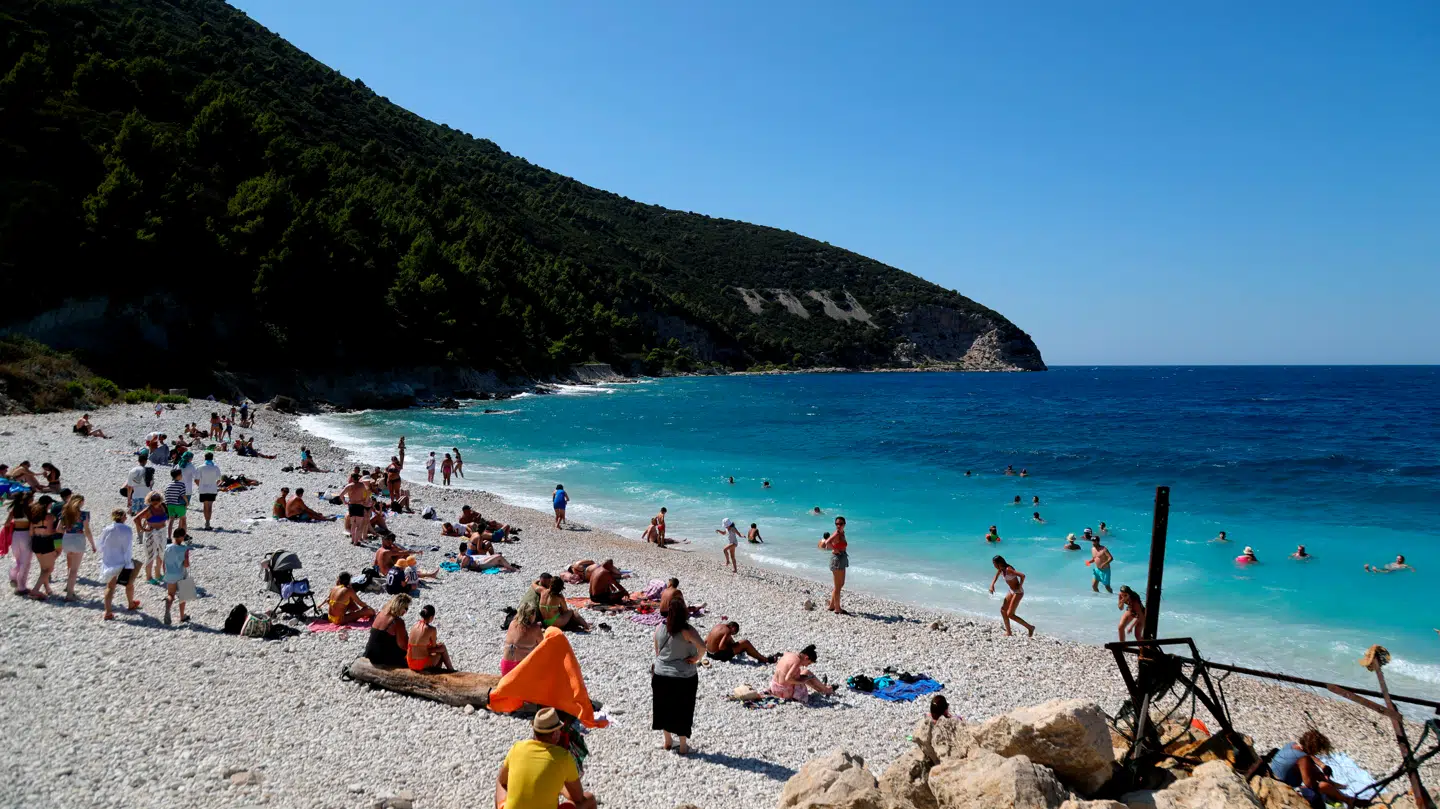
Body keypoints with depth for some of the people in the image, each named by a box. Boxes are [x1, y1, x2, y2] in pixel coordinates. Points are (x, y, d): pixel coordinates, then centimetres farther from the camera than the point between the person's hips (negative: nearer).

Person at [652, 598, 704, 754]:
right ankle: (683, 746, 23)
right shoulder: (687, 630, -19)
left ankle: (667, 742, 34)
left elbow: (657, 652, 6)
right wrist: (696, 658, -17)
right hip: (684, 677, -4)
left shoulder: (659, 628, -5)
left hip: (661, 676, 4)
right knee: (683, 711, 12)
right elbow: (702, 646, -34)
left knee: (665, 708, 20)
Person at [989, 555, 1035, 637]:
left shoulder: (1008, 569, -26)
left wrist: (1020, 587, -22)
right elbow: (996, 577, 20)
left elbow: (1022, 575, -34)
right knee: (1003, 610, 12)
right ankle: (1009, 632, 19)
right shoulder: (1001, 569, 2)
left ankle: (1030, 627, -1)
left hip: (1018, 592, -10)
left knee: (1010, 614, -10)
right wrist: (992, 585, 2)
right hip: (1012, 591, 10)